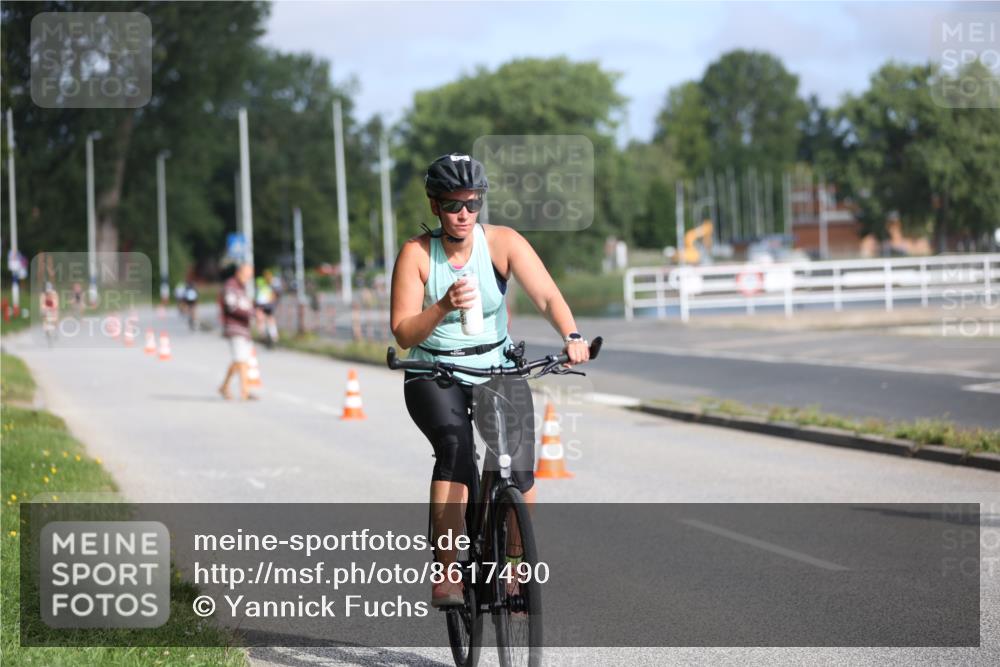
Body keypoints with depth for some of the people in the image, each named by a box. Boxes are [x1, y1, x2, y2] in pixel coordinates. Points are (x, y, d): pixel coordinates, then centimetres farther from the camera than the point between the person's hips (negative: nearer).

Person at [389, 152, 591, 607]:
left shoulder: (503, 242, -8)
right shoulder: (416, 253, -11)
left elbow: (548, 296, -19)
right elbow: (403, 333, -15)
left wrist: (572, 337, -38)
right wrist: (444, 306, -34)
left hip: (498, 369, 2)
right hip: (434, 376, -2)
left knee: (519, 472, -16)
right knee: (456, 448, -31)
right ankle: (446, 573, -27)